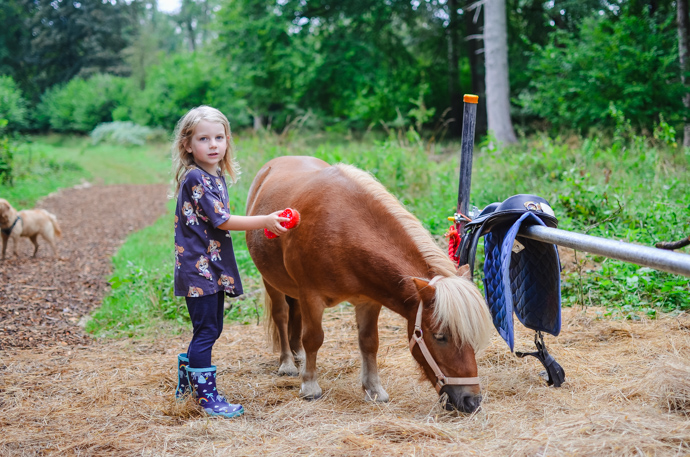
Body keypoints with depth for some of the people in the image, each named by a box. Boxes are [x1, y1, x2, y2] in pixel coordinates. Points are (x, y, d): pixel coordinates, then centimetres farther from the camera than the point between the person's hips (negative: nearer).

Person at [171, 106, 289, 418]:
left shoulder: (216, 176, 11)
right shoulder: (194, 178, -17)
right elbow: (221, 220, -19)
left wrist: (261, 225, 17)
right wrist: (264, 222, -18)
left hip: (214, 268, 9)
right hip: (198, 267, -9)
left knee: (210, 329, 17)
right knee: (206, 331, -4)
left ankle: (187, 383, 30)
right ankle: (207, 397, 4)